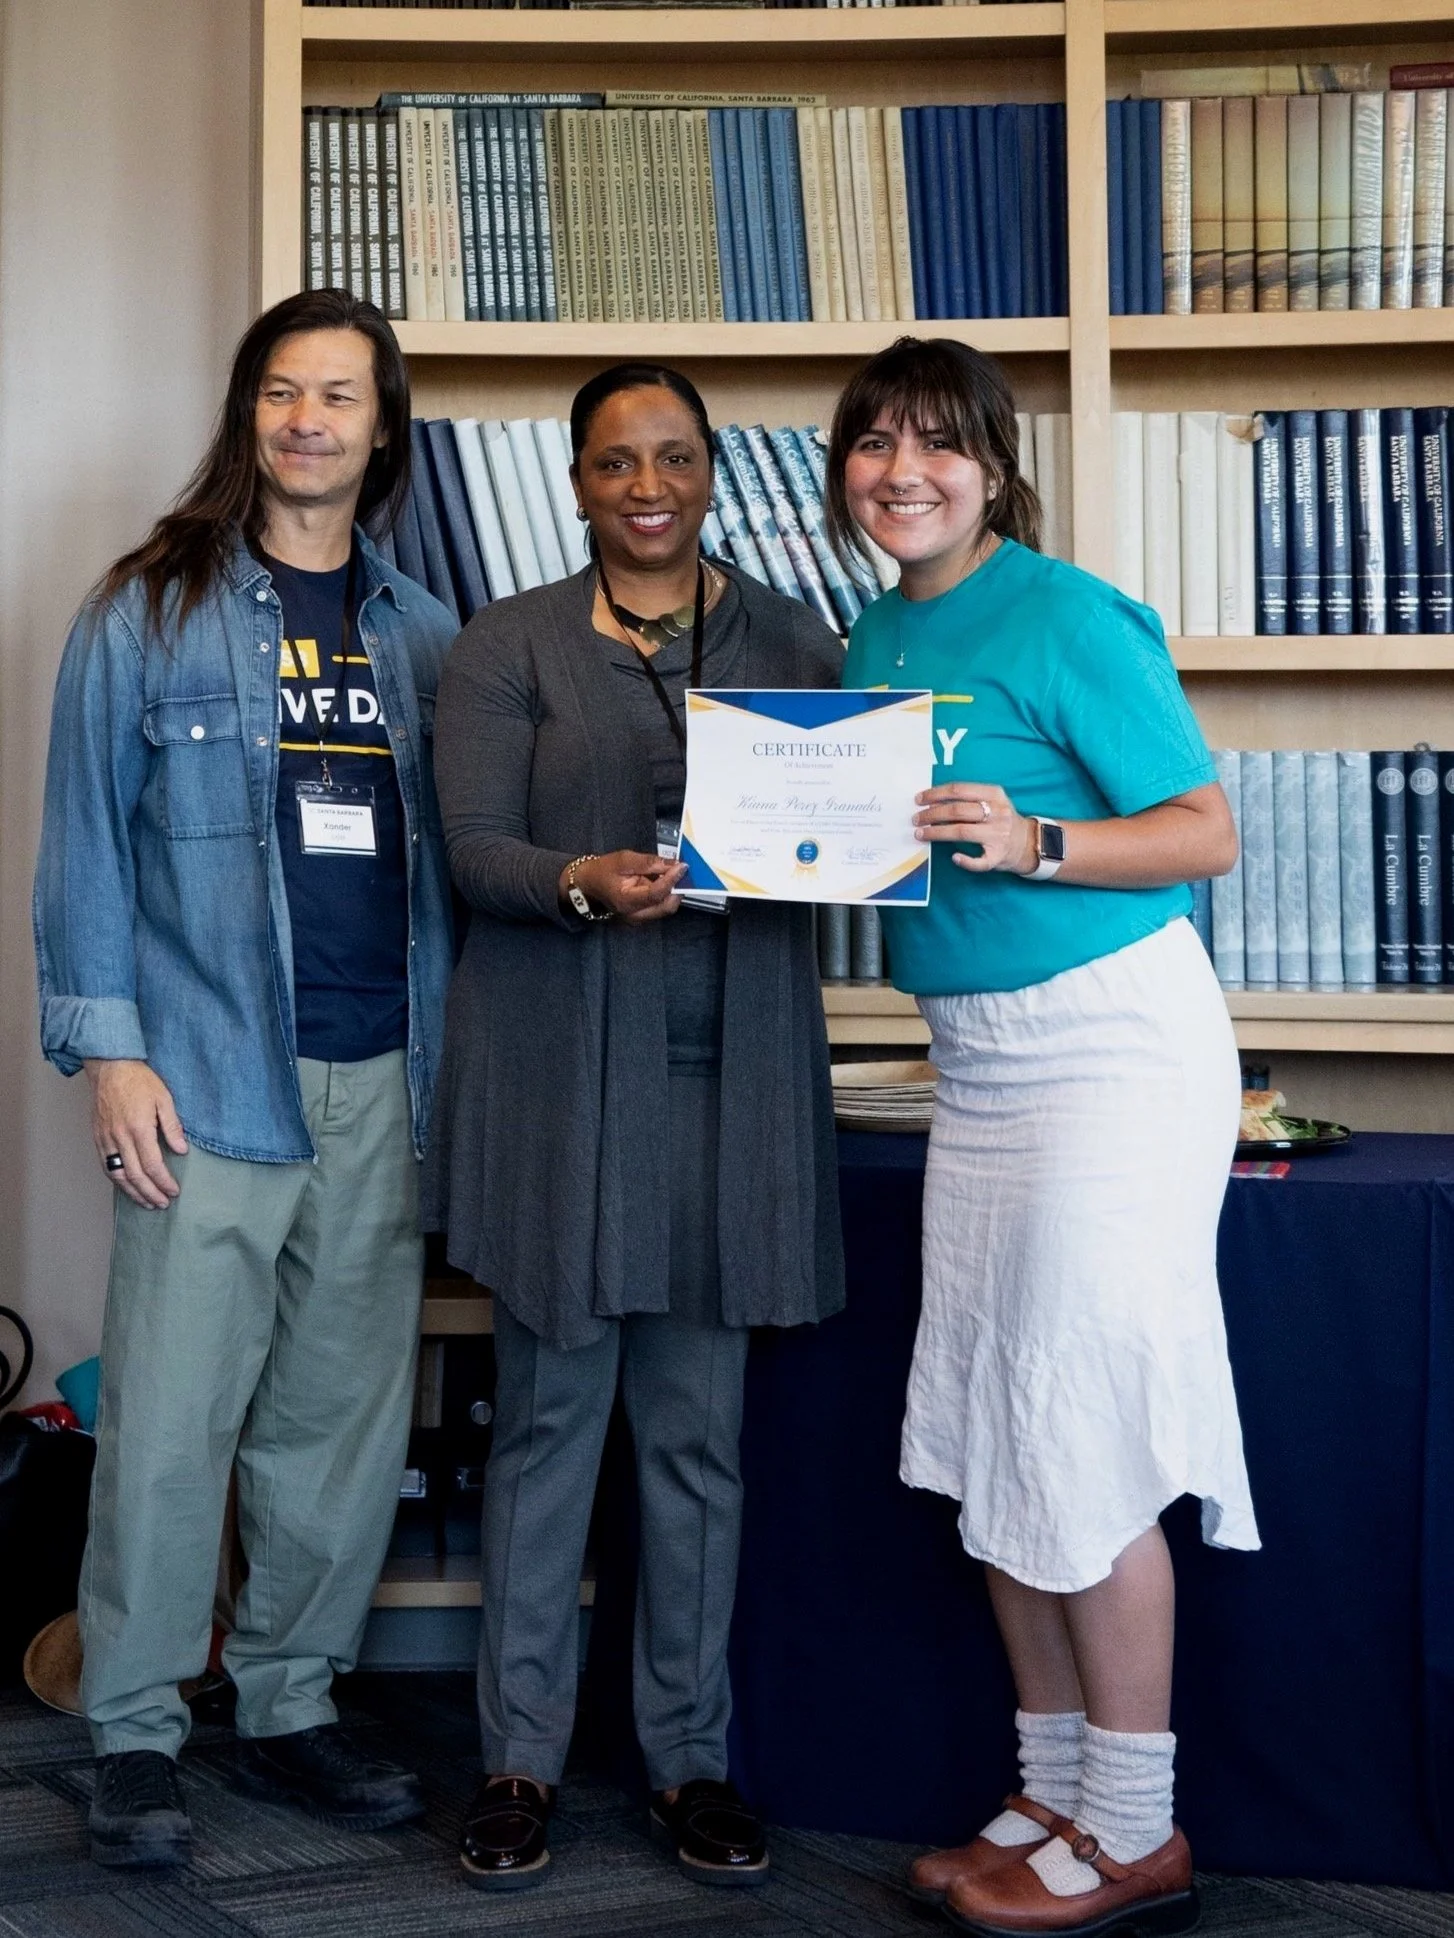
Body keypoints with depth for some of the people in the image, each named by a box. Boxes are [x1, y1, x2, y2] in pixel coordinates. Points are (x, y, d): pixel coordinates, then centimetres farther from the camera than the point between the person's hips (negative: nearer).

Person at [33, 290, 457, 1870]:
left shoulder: (424, 637, 13)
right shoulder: (150, 614, 2)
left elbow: (450, 853, 14)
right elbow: (87, 839, -1)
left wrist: (450, 1054, 6)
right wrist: (105, 1046, -9)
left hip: (379, 1086, 4)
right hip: (209, 1080, -4)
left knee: (344, 1417, 9)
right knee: (172, 1414, -4)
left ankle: (292, 1710, 21)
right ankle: (136, 1732, 9)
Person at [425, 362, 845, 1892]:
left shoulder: (789, 641, 10)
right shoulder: (509, 646, 5)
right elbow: (474, 846, -4)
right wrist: (581, 885, -24)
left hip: (730, 1072, 1)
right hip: (558, 1065, -1)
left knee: (699, 1428, 6)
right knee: (549, 1412, 4)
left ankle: (691, 1753, 18)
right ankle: (520, 1753, 15)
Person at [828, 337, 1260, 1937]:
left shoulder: (1065, 617, -11)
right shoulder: (877, 638, 11)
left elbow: (1206, 833, -13)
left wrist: (1029, 842, -26)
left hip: (1108, 1040, -8)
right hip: (974, 1056, 8)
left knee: (1082, 1444, -5)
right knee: (991, 1446, 10)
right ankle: (1052, 1798, 23)